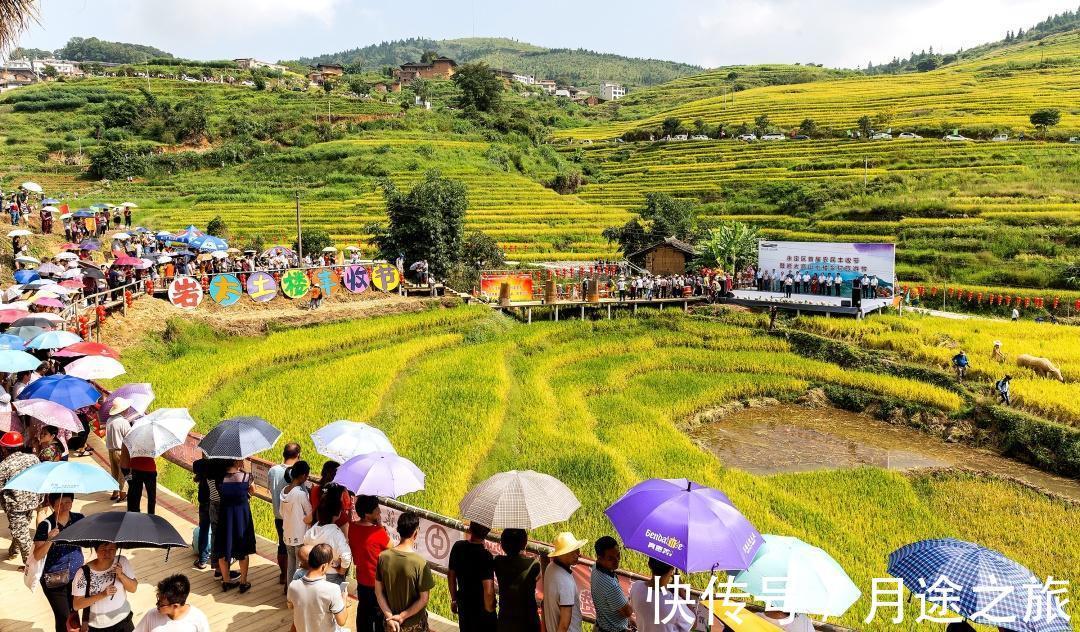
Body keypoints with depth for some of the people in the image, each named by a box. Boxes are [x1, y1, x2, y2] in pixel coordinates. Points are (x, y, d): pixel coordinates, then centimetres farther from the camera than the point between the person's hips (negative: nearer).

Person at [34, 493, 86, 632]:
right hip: (54, 579, -3)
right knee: (63, 617, 1)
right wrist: (49, 540, -32)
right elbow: (37, 556, -18)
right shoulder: (46, 525, -15)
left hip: (76, 575, 3)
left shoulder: (79, 519, -5)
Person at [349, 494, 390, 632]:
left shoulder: (351, 527, -9)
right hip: (378, 582, -6)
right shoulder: (379, 532, -28)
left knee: (363, 611, 22)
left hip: (361, 580, 6)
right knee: (380, 616, 12)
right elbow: (390, 549, -10)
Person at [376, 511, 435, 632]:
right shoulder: (420, 563, -24)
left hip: (390, 621, 4)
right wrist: (402, 616, -11)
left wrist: (390, 616, -7)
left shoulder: (383, 557, -13)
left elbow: (378, 591, -7)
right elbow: (423, 599, -19)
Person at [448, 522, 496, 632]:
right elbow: (488, 590, -31)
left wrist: (454, 599, 16)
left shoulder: (458, 546, -9)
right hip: (480, 607, -5)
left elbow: (451, 574, 3)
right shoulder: (485, 555, -27)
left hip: (463, 603, 5)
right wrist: (489, 610, -12)